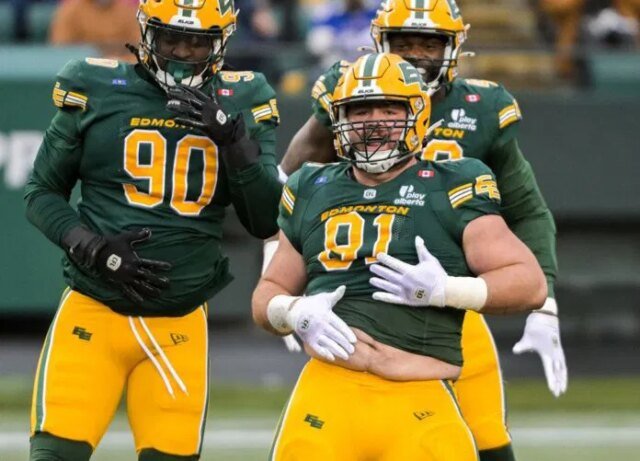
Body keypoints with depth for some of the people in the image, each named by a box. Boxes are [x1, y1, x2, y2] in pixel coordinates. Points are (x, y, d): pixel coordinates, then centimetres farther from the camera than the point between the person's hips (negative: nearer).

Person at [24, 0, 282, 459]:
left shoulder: (241, 104, 5)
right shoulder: (96, 90, 0)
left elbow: (266, 221, 1)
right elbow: (43, 192, 7)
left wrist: (231, 136, -12)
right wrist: (92, 248, -10)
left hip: (179, 326, 2)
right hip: (93, 313, -2)